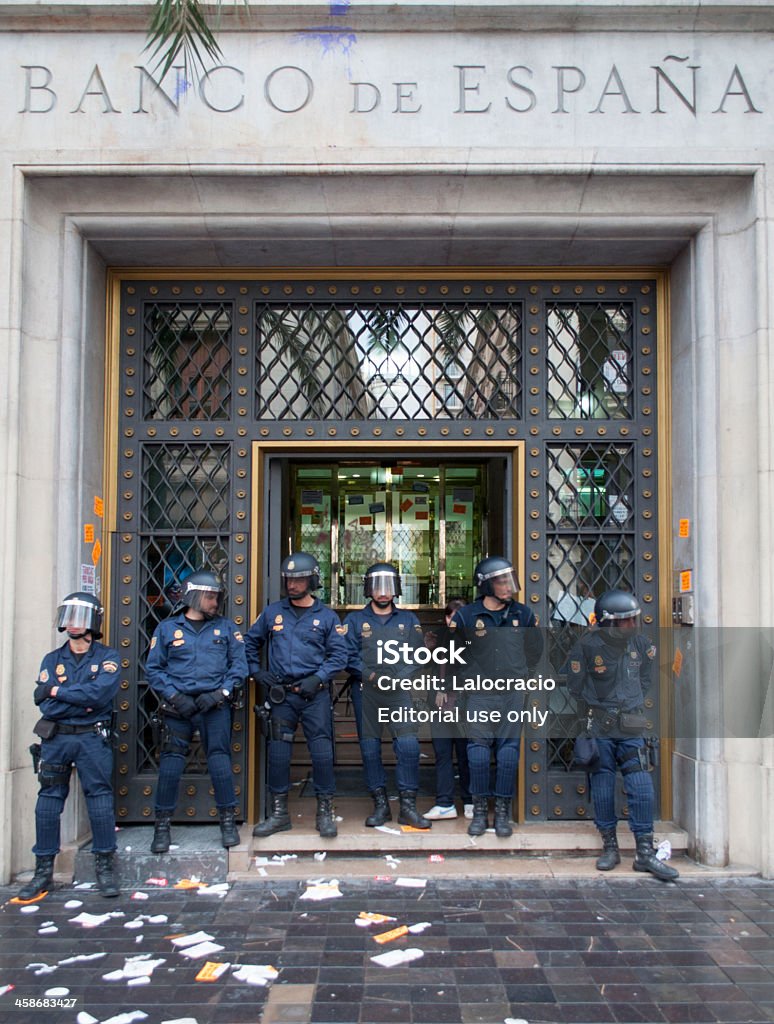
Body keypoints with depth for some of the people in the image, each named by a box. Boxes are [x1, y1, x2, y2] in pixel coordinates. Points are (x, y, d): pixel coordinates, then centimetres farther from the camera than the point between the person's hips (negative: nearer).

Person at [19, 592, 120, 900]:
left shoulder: (106, 657, 3)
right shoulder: (51, 660, 11)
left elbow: (100, 693, -15)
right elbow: (44, 703, -3)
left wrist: (58, 691, -10)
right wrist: (84, 701, -14)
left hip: (93, 738, -3)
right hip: (56, 738, 3)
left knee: (100, 799, -2)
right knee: (48, 801, 3)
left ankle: (105, 866, 8)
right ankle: (43, 869, 14)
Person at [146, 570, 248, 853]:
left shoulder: (225, 627, 10)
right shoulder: (167, 628, 9)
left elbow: (239, 665, 5)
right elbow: (153, 669, 5)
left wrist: (220, 693, -7)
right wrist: (174, 697, -7)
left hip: (215, 705, 0)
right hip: (178, 705, 0)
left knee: (219, 758, -5)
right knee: (171, 761, -3)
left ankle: (228, 821, 8)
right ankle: (162, 825, 8)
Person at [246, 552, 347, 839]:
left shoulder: (327, 616, 4)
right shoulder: (272, 612, 10)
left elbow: (339, 655, 1)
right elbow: (251, 642, 18)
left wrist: (318, 678, -11)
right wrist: (256, 672, 6)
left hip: (315, 695, -2)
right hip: (280, 694, 2)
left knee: (322, 752, -4)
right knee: (278, 753, 4)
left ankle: (325, 812, 9)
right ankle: (279, 813, 16)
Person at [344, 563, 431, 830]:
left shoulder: (408, 620, 14)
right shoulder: (355, 620, 11)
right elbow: (348, 656, 1)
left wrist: (398, 674, -10)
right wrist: (370, 675, -13)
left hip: (399, 690, 0)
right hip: (366, 691, 0)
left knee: (408, 745, -10)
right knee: (370, 748, 2)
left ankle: (408, 807, -2)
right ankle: (380, 805, 13)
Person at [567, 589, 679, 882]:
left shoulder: (640, 643, -2)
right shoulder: (587, 646, -14)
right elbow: (576, 687, -3)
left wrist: (634, 701, 12)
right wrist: (599, 712, 1)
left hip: (631, 728, 3)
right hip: (599, 728, -3)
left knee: (642, 789, -1)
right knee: (602, 788, 6)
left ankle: (645, 853, 7)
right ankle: (609, 847, 20)